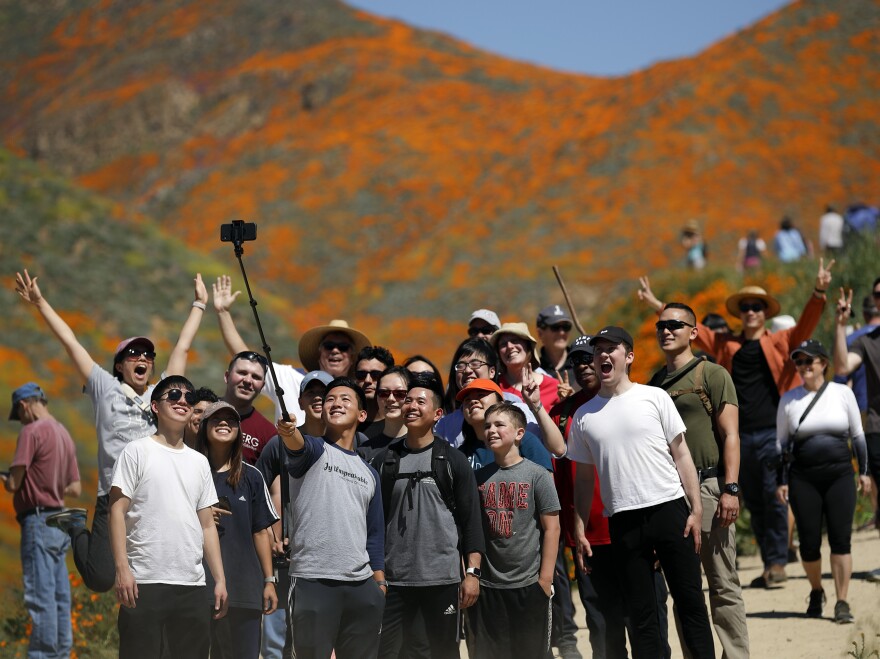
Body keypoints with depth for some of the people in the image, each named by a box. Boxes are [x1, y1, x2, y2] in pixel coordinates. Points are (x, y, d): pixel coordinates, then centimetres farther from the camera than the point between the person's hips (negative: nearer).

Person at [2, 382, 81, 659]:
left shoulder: (32, 431, -10)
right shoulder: (64, 434, 15)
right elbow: (75, 489, 17)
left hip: (39, 521, -9)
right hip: (61, 524, 9)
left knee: (40, 597, -9)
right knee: (59, 597, 9)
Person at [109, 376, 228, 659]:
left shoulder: (199, 462, 18)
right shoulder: (137, 451, 2)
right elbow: (117, 511, -4)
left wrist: (220, 580, 11)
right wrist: (122, 568, -14)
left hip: (193, 586, 5)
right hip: (145, 583, -5)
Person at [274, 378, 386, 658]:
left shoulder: (369, 473, 20)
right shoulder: (314, 451, 4)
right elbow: (298, 446, -22)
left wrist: (381, 585, 11)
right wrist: (288, 432, -46)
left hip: (362, 585, 5)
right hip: (313, 582, -5)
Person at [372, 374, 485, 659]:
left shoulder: (452, 461, 2)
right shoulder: (384, 460, 8)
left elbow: (471, 520, 0)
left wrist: (472, 572, -8)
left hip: (443, 578, -1)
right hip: (393, 578, 2)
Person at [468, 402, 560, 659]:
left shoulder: (537, 475, -3)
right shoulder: (479, 477, 7)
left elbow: (551, 528, -4)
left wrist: (545, 579, -9)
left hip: (529, 584, -3)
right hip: (486, 585, 3)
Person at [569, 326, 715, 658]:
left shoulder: (653, 397, 4)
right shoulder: (584, 415, 10)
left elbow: (681, 455, 4)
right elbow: (584, 476, 15)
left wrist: (696, 509, -4)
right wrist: (579, 530, 9)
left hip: (669, 509, -2)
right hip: (623, 520, 2)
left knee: (690, 601, 0)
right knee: (640, 613, 4)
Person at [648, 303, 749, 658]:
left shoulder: (713, 375, 1)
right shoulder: (654, 384, 16)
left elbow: (730, 436, -4)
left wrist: (730, 489, -14)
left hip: (708, 486, -5)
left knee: (723, 584, -6)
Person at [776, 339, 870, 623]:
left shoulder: (842, 393, 3)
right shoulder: (789, 399, 4)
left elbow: (857, 434, 10)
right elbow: (782, 442, 8)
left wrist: (864, 471, 8)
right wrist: (781, 481, 3)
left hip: (840, 475, 0)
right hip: (803, 479, 0)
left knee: (841, 539, -6)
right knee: (809, 542, 1)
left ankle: (842, 602, -2)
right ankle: (816, 592, 26)